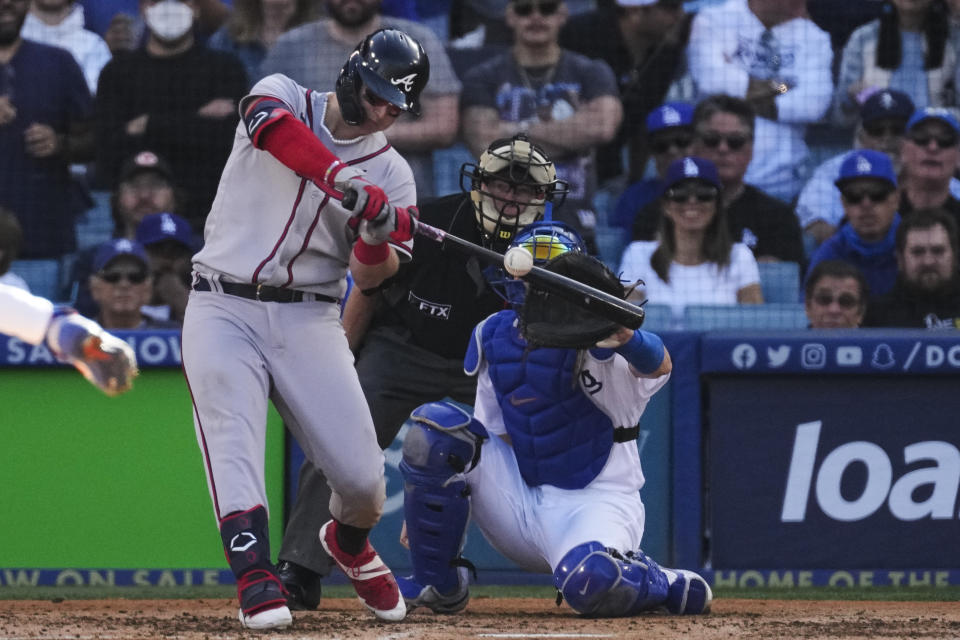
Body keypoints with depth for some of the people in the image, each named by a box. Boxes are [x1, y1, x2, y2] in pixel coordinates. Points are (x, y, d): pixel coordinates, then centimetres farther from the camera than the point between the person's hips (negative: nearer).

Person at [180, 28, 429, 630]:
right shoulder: (283, 96, 2)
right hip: (223, 309, -2)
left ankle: (349, 542, 28)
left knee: (360, 474, -5)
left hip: (308, 320, 2)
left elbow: (368, 277, -3)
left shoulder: (392, 172, 6)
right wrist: (344, 180, -37)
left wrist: (378, 241, -26)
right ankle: (255, 578, -28)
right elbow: (269, 124, -25)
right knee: (234, 442, -22)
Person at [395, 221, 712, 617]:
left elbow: (658, 366, -38)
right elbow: (495, 435, 10)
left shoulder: (595, 341, -15)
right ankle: (437, 585, -3)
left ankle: (668, 587, -1)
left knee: (591, 582, -39)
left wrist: (625, 338, -62)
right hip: (516, 502, 6)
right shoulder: (495, 336, 3)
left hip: (595, 500, -5)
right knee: (434, 425, -15)